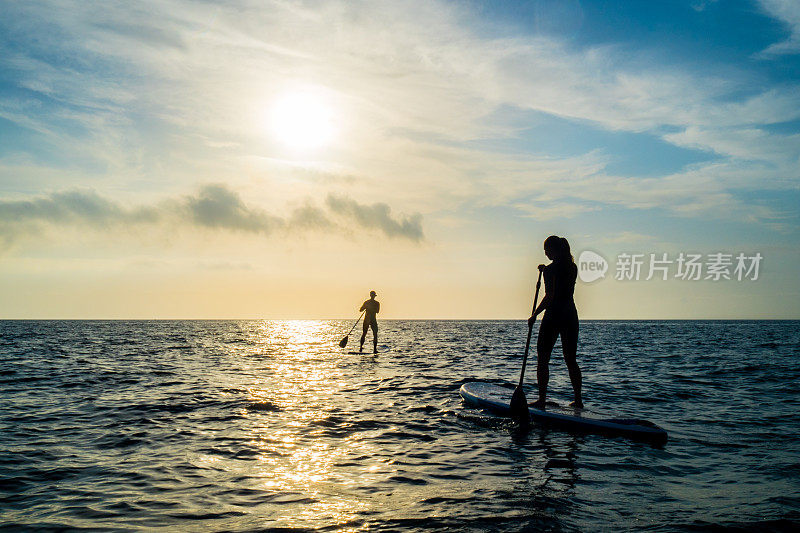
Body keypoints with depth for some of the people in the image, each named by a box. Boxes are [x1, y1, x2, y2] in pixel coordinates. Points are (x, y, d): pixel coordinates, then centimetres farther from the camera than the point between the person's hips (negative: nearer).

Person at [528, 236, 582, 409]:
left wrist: (534, 315, -11)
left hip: (553, 315, -7)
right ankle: (578, 400, 15)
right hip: (571, 315, 7)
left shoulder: (550, 269, -13)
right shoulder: (573, 267, 8)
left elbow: (549, 296, -18)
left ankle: (542, 399, 1)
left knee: (542, 360, 2)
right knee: (571, 360, 13)